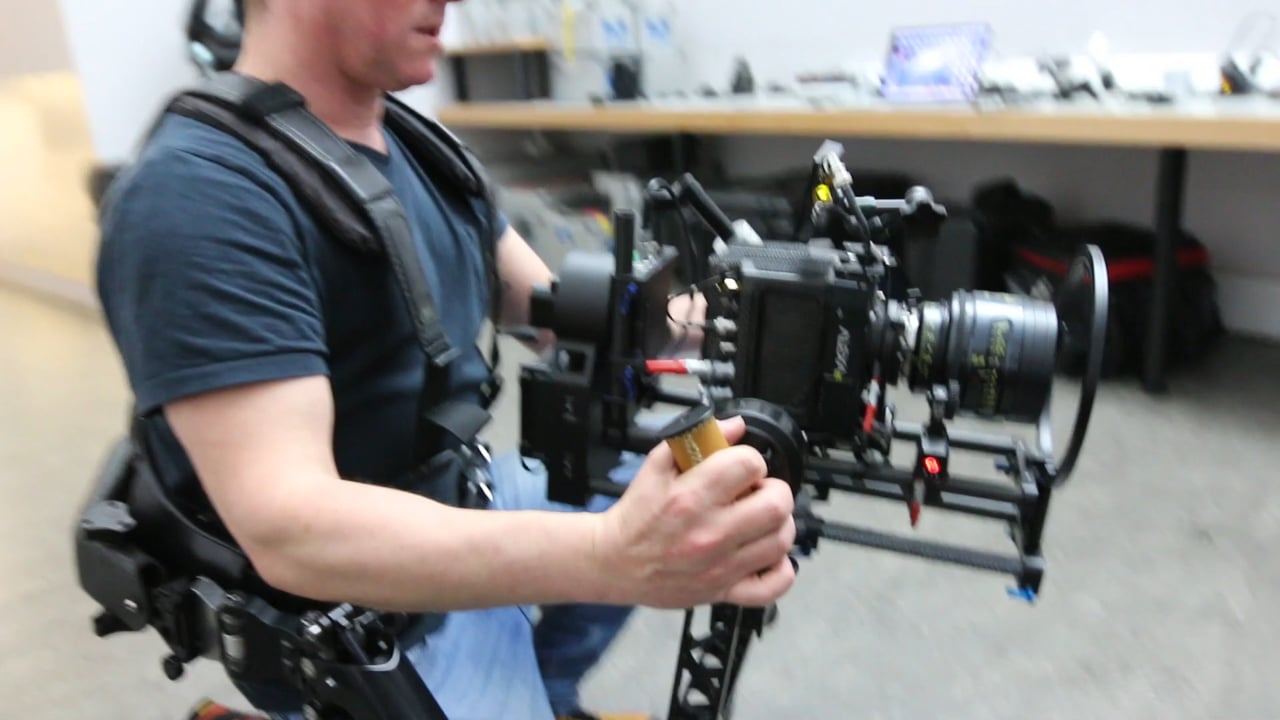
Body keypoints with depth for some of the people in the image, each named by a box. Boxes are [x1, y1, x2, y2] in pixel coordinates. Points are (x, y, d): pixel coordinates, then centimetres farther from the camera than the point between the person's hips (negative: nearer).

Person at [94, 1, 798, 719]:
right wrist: (611, 554, -43)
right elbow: (287, 528, -31)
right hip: (359, 625, -8)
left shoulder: (418, 146, 3)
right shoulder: (200, 191, -23)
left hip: (469, 502, 8)